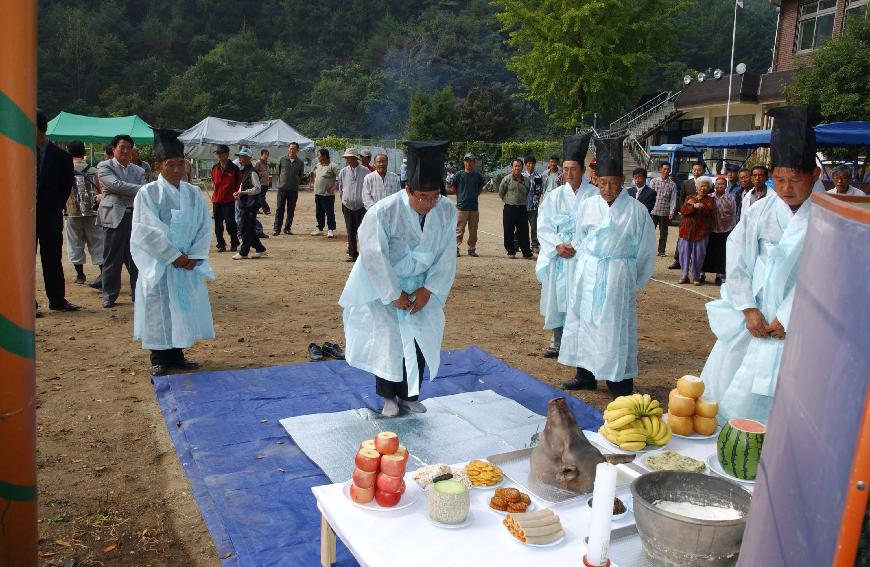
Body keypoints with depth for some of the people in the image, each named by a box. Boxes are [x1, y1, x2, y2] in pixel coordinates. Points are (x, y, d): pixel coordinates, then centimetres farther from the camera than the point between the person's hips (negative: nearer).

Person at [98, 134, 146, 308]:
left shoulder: (139, 171, 16)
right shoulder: (104, 166, 6)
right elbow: (116, 184, -11)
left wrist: (115, 192, -6)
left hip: (135, 217, 3)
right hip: (115, 216, -3)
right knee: (112, 259, 1)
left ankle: (138, 293, 13)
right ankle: (109, 295, 11)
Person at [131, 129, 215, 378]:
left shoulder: (193, 194, 4)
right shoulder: (147, 193, -7)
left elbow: (203, 228, 3)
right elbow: (146, 231, -12)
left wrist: (194, 257, -9)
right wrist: (173, 256, -15)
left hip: (188, 265, 4)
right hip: (158, 265, -3)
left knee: (184, 309, 8)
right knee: (158, 311, 3)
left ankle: (176, 355, 22)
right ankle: (159, 359, 16)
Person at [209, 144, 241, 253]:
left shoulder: (234, 168, -5)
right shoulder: (214, 168, 7)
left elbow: (239, 182, 6)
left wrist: (234, 193, 5)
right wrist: (216, 192, 15)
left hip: (229, 200, -4)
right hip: (216, 200, 4)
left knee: (230, 223, -3)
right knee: (218, 224, 6)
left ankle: (234, 244, 12)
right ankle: (221, 245, 15)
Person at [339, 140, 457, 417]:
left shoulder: (446, 211, -14)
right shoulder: (382, 213, -27)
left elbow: (446, 257, -7)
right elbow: (374, 258, -22)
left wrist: (428, 290, -14)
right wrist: (395, 295, -18)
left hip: (419, 286, 4)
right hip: (382, 286, -3)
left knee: (420, 337, 0)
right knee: (387, 337, -6)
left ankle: (408, 395, 18)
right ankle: (388, 396, 14)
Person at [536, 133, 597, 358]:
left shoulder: (594, 195, -3)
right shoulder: (555, 195, 6)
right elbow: (544, 225, 3)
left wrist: (577, 246, -14)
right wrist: (558, 245, -11)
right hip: (557, 256, 3)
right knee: (556, 297, 7)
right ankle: (557, 341, 20)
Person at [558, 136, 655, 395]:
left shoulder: (636, 210, -8)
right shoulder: (587, 205, 2)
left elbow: (646, 250, -1)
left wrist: (635, 283, 4)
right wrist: (586, 267, 10)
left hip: (618, 276, -4)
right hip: (587, 274, 4)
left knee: (615, 327, 0)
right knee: (584, 321, 10)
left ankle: (620, 384, 11)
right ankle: (585, 376, 24)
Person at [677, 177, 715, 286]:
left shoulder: (709, 200, 10)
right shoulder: (690, 198, 15)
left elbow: (709, 211, -11)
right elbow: (683, 210, -1)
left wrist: (694, 205, -8)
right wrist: (695, 206, -16)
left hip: (701, 231, -2)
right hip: (687, 230, 2)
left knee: (698, 254, -1)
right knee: (685, 252, -1)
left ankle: (696, 276, 8)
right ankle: (685, 275, 7)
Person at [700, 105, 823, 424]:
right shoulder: (759, 212, 1)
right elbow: (737, 261, 1)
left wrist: (786, 319, -12)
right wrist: (749, 310, -7)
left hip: (794, 323, -4)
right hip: (751, 316, 4)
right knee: (724, 380, 8)